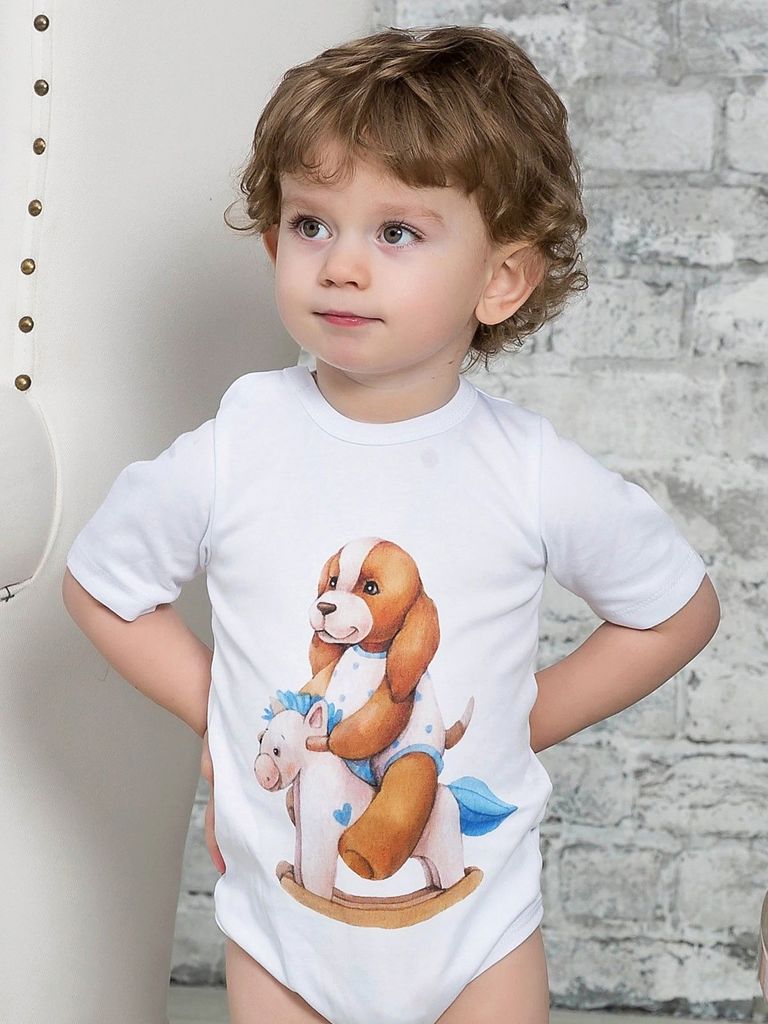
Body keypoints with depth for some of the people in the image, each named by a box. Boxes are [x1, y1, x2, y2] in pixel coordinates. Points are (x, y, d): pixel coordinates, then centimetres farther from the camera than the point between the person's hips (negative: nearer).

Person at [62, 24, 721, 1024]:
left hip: (478, 916, 0)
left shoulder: (538, 477, -16)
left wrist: (523, 720, -5)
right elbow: (98, 582, 2)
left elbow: (680, 610, 0)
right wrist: (217, 710, -5)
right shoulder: (228, 456, -15)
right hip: (280, 923, 1)